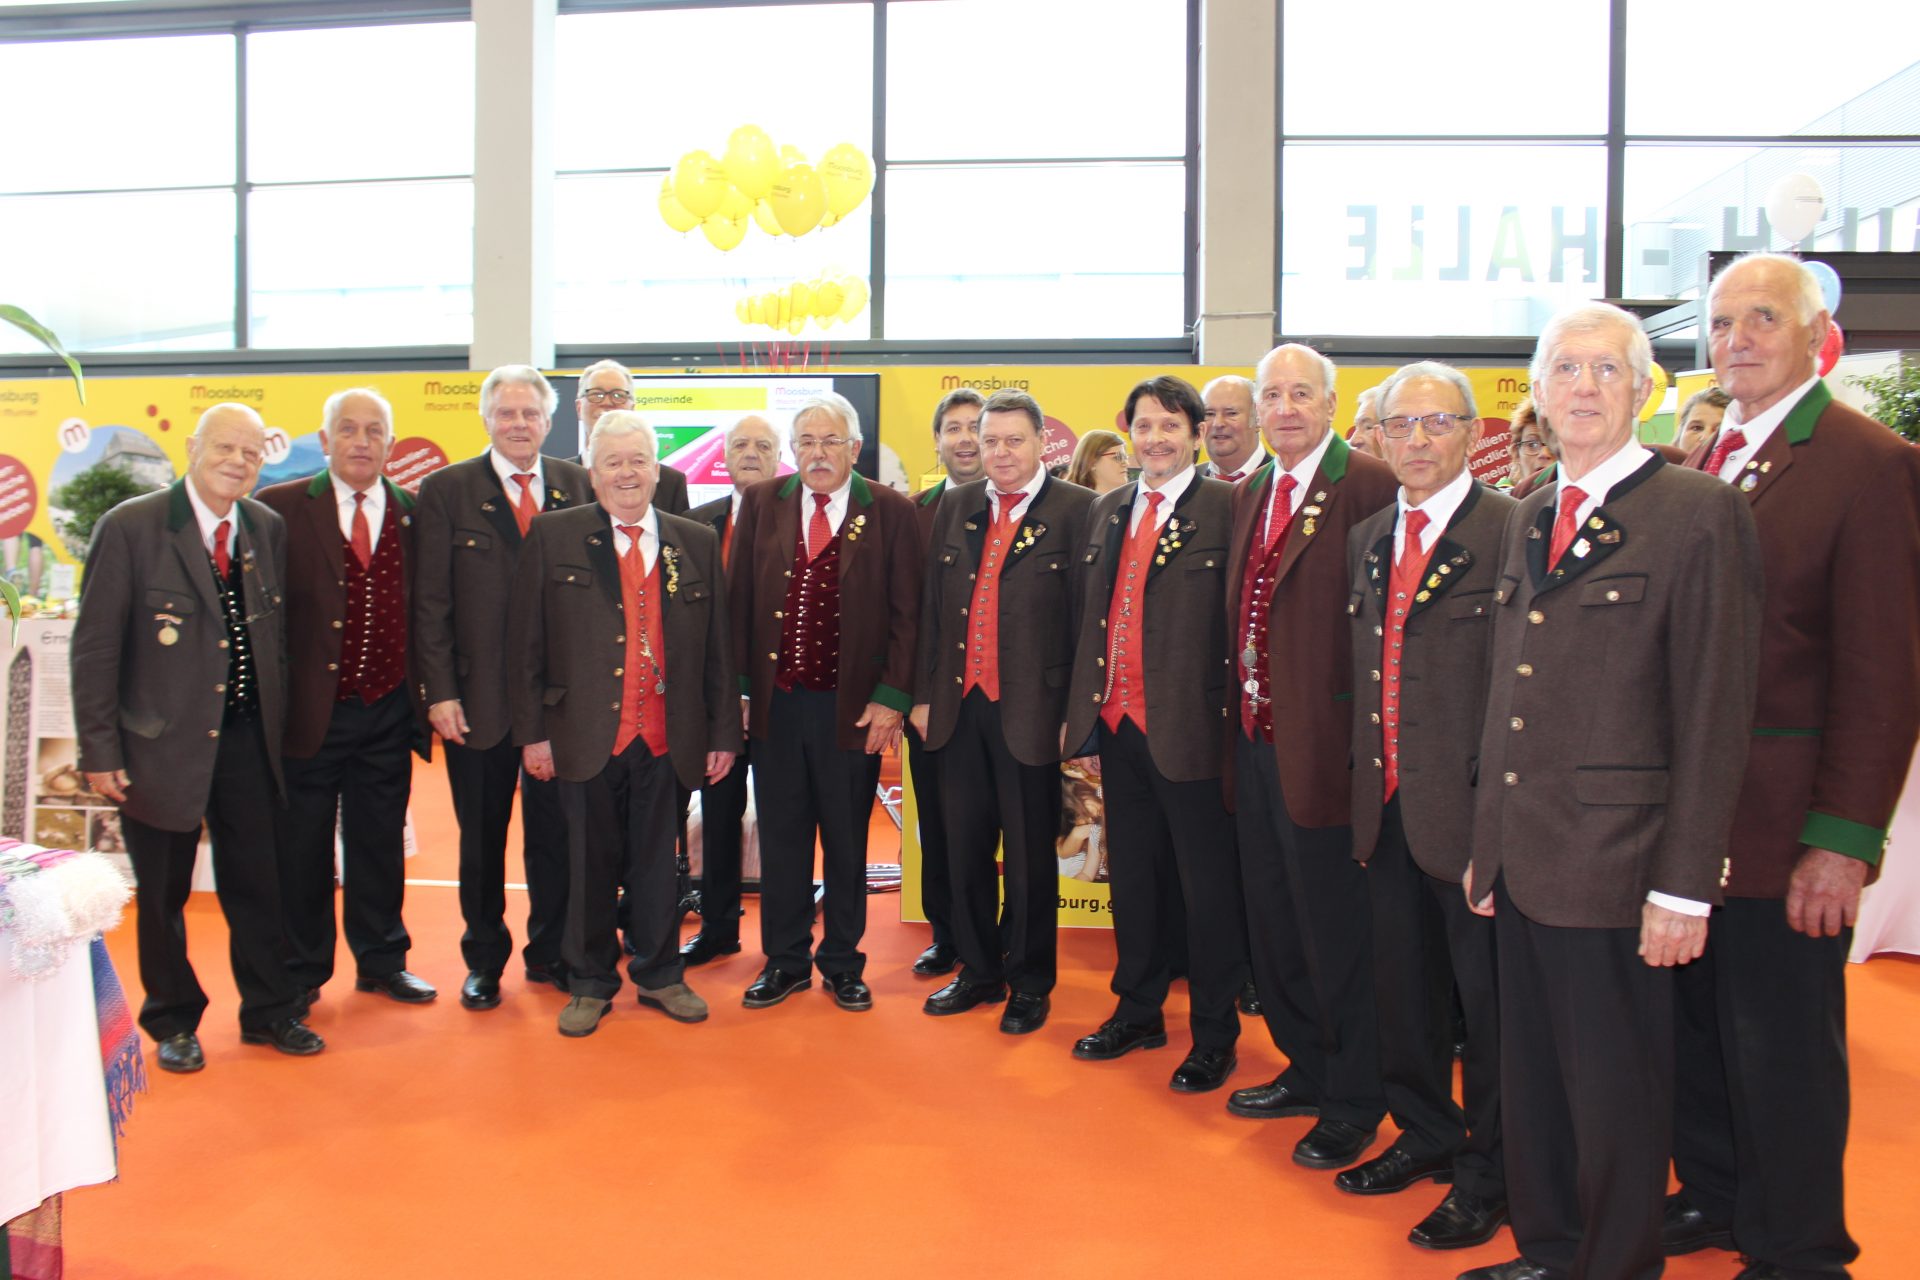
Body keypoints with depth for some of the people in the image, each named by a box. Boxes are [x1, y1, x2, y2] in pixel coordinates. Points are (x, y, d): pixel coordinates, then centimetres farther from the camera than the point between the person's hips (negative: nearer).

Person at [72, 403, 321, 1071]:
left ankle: (269, 1010, 28)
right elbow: (95, 647, -9)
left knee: (259, 884, 11)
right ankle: (173, 1022, 30)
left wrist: (280, 725, 5)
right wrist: (100, 751, -10)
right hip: (160, 742, -3)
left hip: (246, 740, 3)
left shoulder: (268, 530, 3)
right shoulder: (129, 527, -10)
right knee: (162, 894, 12)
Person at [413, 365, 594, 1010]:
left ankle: (550, 951, 28)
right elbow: (431, 602, -3)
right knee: (481, 836, 12)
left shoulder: (578, 487, 4)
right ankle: (483, 961, 28)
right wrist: (440, 692, -8)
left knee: (555, 831, 11)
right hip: (480, 697, -1)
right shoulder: (446, 490, 0)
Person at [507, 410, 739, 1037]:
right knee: (590, 863, 10)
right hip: (587, 735, -1)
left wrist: (724, 733, 5)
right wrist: (532, 731, -5)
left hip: (666, 739, 2)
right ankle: (589, 984, 26)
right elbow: (526, 642, 0)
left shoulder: (696, 544, 7)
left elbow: (717, 649, 7)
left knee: (656, 863, 12)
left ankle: (660, 975, 29)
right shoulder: (552, 536, 1)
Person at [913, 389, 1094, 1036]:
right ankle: (979, 971, 31)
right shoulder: (955, 506, 11)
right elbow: (932, 605, 12)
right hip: (960, 707, 5)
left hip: (1030, 710, -5)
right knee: (965, 849, 14)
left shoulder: (1076, 509, -5)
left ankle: (1030, 984, 24)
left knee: (1031, 855, 7)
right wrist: (924, 693, 9)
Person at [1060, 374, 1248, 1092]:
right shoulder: (1108, 510, 13)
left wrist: (1233, 713, -12)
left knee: (1209, 885, 6)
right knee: (1131, 876, 17)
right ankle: (1138, 1012, 34)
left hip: (1188, 729, -6)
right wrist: (1078, 708, 12)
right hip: (1117, 724, 6)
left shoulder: (1225, 507, -7)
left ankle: (1214, 1037, 21)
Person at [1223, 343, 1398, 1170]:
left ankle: (1353, 1103, 22)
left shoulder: (1367, 486, -12)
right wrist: (1238, 711, 13)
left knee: (1335, 927, 4)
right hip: (1254, 739, 8)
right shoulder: (1249, 495, 13)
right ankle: (1307, 1069, 37)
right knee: (1273, 922, 18)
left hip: (1321, 744, -8)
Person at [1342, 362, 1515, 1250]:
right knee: (1402, 979, 19)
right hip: (1387, 804, 7)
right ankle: (1425, 1132, 39)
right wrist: (1363, 781, 13)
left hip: (1472, 808, -7)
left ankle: (1490, 1174, 25)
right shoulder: (1366, 541, 12)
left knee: (1487, 993, 7)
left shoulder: (1514, 531, -10)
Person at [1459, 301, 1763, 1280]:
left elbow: (1714, 717, -12)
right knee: (1531, 1079, 18)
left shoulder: (1699, 514, -9)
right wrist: (1487, 842, 12)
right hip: (1522, 860, 7)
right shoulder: (1527, 519, 12)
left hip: (1613, 865, -6)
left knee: (1616, 1094, 9)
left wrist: (1685, 885, -13)